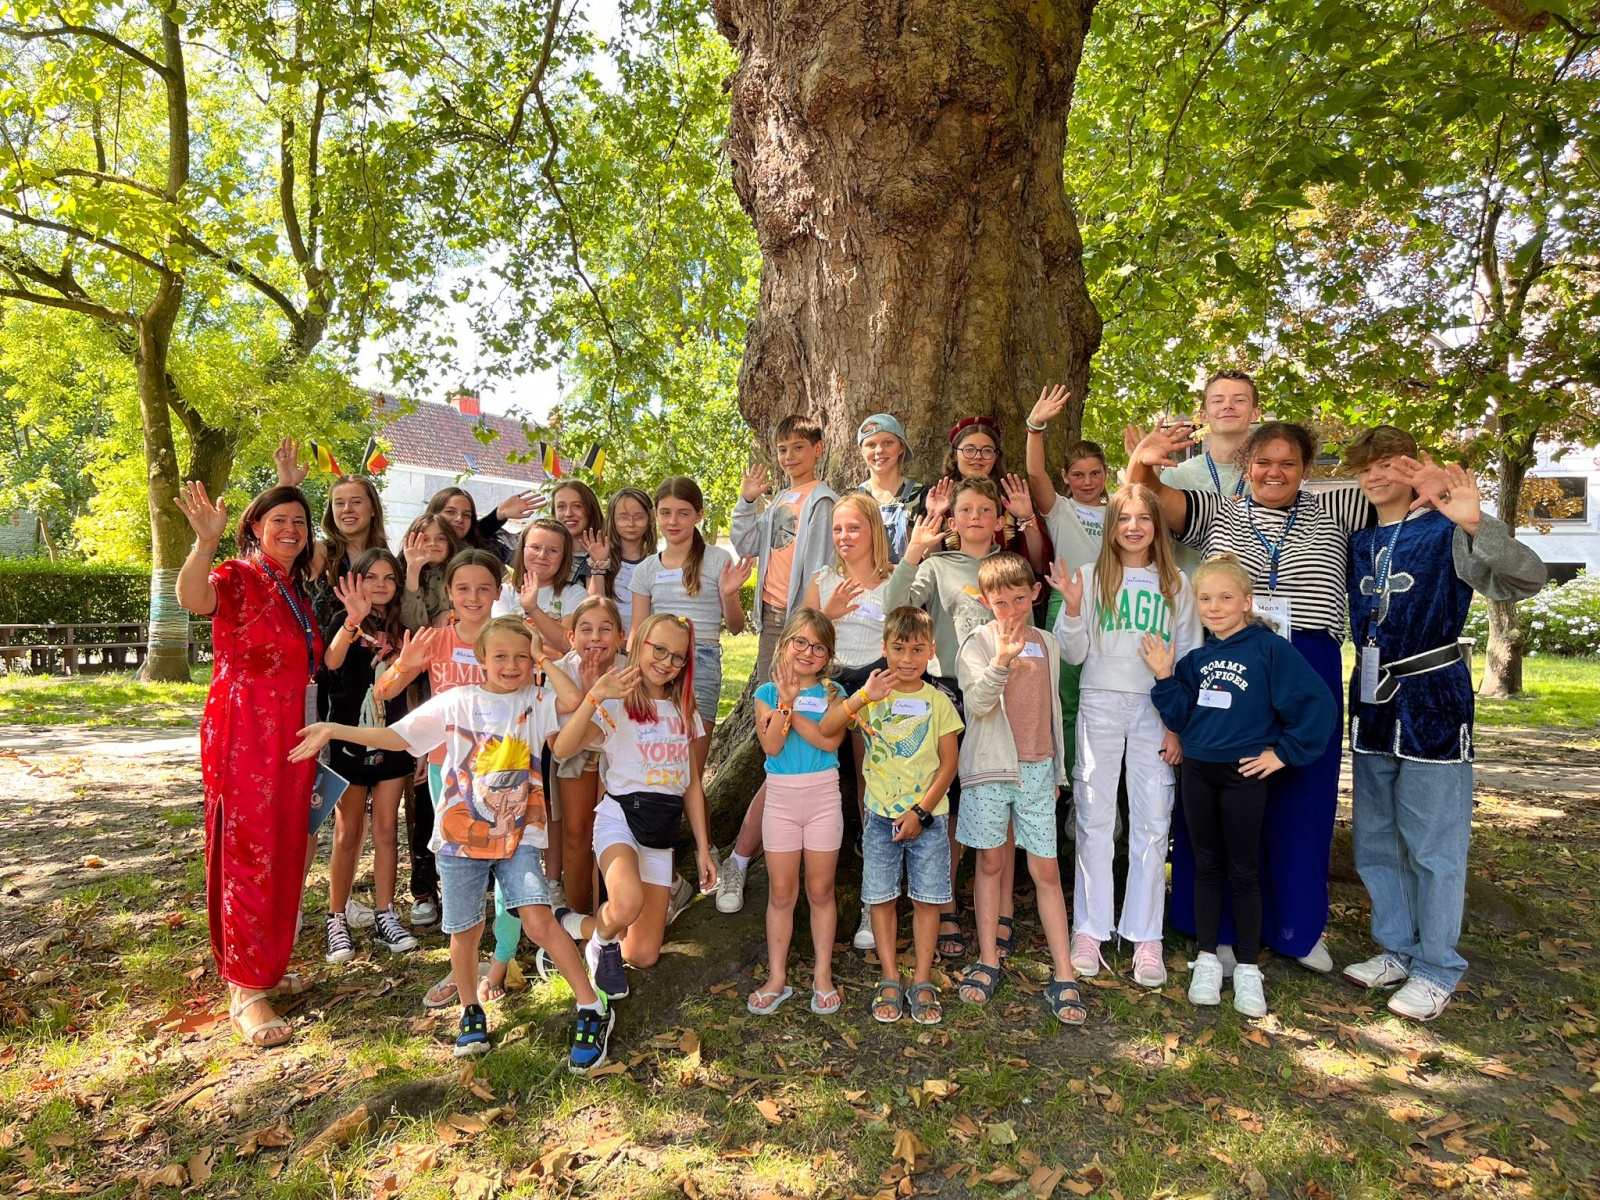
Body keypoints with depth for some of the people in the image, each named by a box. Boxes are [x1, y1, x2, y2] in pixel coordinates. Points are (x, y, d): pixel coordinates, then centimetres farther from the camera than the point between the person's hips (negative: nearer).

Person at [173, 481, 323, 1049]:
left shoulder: (297, 588, 14)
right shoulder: (237, 577, -9)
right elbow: (194, 599, -34)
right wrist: (205, 542, -49)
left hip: (292, 736, 8)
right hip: (244, 734, -8)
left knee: (283, 852, 14)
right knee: (248, 855, -4)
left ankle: (268, 967, 28)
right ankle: (246, 993, 3)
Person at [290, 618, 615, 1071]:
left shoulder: (537, 701, -2)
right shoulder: (457, 702, 0)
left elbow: (575, 702, -22)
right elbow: (396, 736, 0)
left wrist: (544, 661, -11)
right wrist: (333, 730, -7)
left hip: (518, 834, -2)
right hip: (460, 835, 2)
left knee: (539, 920, -13)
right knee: (466, 931, 11)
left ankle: (592, 1009, -2)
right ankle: (471, 1012, 35)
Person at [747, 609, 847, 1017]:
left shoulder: (832, 693, 1)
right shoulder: (767, 693, 0)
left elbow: (829, 741, -16)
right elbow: (771, 744, -14)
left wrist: (790, 706, -17)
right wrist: (785, 700, -20)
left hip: (823, 796, 0)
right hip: (780, 797, 0)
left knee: (820, 891, 8)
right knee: (781, 892, 7)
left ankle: (822, 974, 22)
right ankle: (776, 977, 19)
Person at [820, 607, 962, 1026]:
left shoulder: (937, 701, 0)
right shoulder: (871, 697, 0)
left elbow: (948, 764, -2)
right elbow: (826, 729, -15)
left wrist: (920, 811, -9)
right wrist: (864, 695, -26)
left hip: (928, 816, 0)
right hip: (881, 815, 0)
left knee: (927, 898, 5)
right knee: (882, 897, 6)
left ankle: (922, 982, 18)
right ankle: (890, 982, 19)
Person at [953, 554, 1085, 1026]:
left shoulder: (1047, 645, 10)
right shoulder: (978, 643, -3)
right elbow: (977, 703, -15)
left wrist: (1057, 769, 19)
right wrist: (1002, 661, -30)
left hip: (1037, 770, 3)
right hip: (989, 769, -2)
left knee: (1046, 869, 2)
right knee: (989, 863, 7)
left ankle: (1063, 977, 8)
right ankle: (988, 963, 20)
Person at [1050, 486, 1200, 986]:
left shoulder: (1175, 584, 8)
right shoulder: (1092, 578, 4)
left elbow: (1189, 659, 8)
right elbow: (1073, 654, 2)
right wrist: (1072, 608, -14)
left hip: (1156, 709, 1)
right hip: (1100, 704, -1)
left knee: (1152, 822, 3)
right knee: (1094, 818, 3)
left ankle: (1146, 938, 12)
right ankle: (1090, 931, 13)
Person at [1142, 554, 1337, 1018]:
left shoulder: (1270, 648, -10)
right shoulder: (1196, 657, 5)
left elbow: (1318, 704, -14)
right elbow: (1180, 718, 6)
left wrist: (1284, 752, -11)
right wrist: (1165, 679, -6)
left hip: (1244, 774, -4)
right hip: (1198, 772, 4)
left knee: (1243, 871, 7)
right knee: (1206, 866, 12)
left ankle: (1247, 968, 21)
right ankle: (1207, 959, 24)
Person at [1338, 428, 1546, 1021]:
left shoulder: (1447, 533, -8)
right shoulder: (1357, 542, 10)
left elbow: (1526, 580, -20)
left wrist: (1478, 525, -38)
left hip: (1432, 703, -6)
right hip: (1372, 705, 6)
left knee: (1433, 845, 1)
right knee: (1374, 840, 13)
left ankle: (1436, 970, 14)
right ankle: (1397, 949, 28)